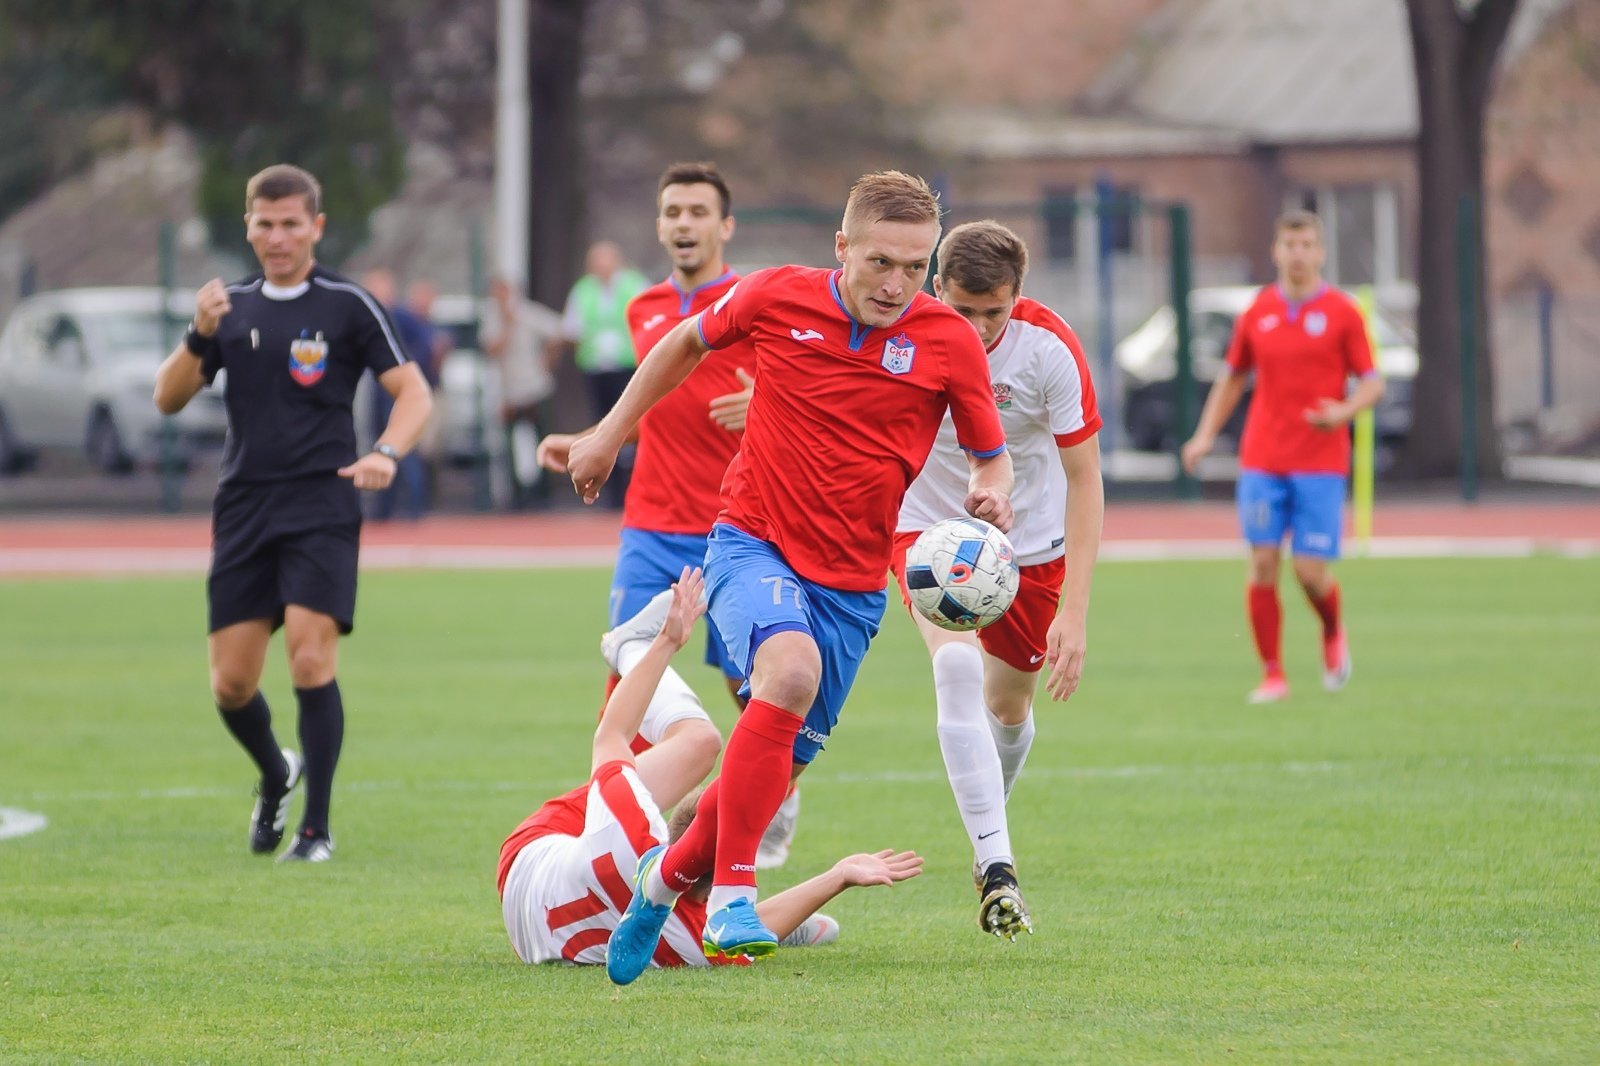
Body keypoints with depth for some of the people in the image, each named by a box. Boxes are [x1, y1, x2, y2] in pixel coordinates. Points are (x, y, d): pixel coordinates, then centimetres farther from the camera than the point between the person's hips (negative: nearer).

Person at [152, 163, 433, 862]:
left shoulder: (347, 306, -1)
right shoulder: (232, 308, 12)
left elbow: (413, 392, -2)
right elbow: (168, 399, 9)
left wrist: (387, 453, -20)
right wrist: (199, 336, -9)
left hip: (321, 508, -4)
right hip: (243, 510, 4)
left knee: (311, 661, -16)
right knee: (231, 685, 2)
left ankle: (316, 827, -6)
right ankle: (276, 777, 32)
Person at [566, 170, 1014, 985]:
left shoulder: (949, 342, -6)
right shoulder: (778, 298, -7)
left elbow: (990, 456, 5)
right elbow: (689, 342, 14)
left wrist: (992, 494, -18)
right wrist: (611, 433, 20)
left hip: (851, 582, 3)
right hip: (753, 543, -3)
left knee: (779, 767, 7)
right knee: (790, 668, -33)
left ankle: (669, 876, 37)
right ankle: (731, 897, -29)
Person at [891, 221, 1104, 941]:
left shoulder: (1050, 349, -24)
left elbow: (1084, 482, -18)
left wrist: (1074, 611, -24)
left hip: (1032, 543, 1)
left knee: (1008, 706, 12)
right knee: (958, 666, -26)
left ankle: (990, 834, 44)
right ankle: (995, 867, -29)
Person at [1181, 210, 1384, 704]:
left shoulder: (1342, 312, -1)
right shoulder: (1258, 313, 8)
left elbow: (1372, 384, 1)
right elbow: (1233, 377, 19)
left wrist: (1343, 412, -20)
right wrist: (1205, 434, 9)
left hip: (1321, 463, -3)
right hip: (1262, 460, 3)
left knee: (1311, 570, -7)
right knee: (1262, 563, -4)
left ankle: (1333, 634, 26)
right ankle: (1272, 674, 5)